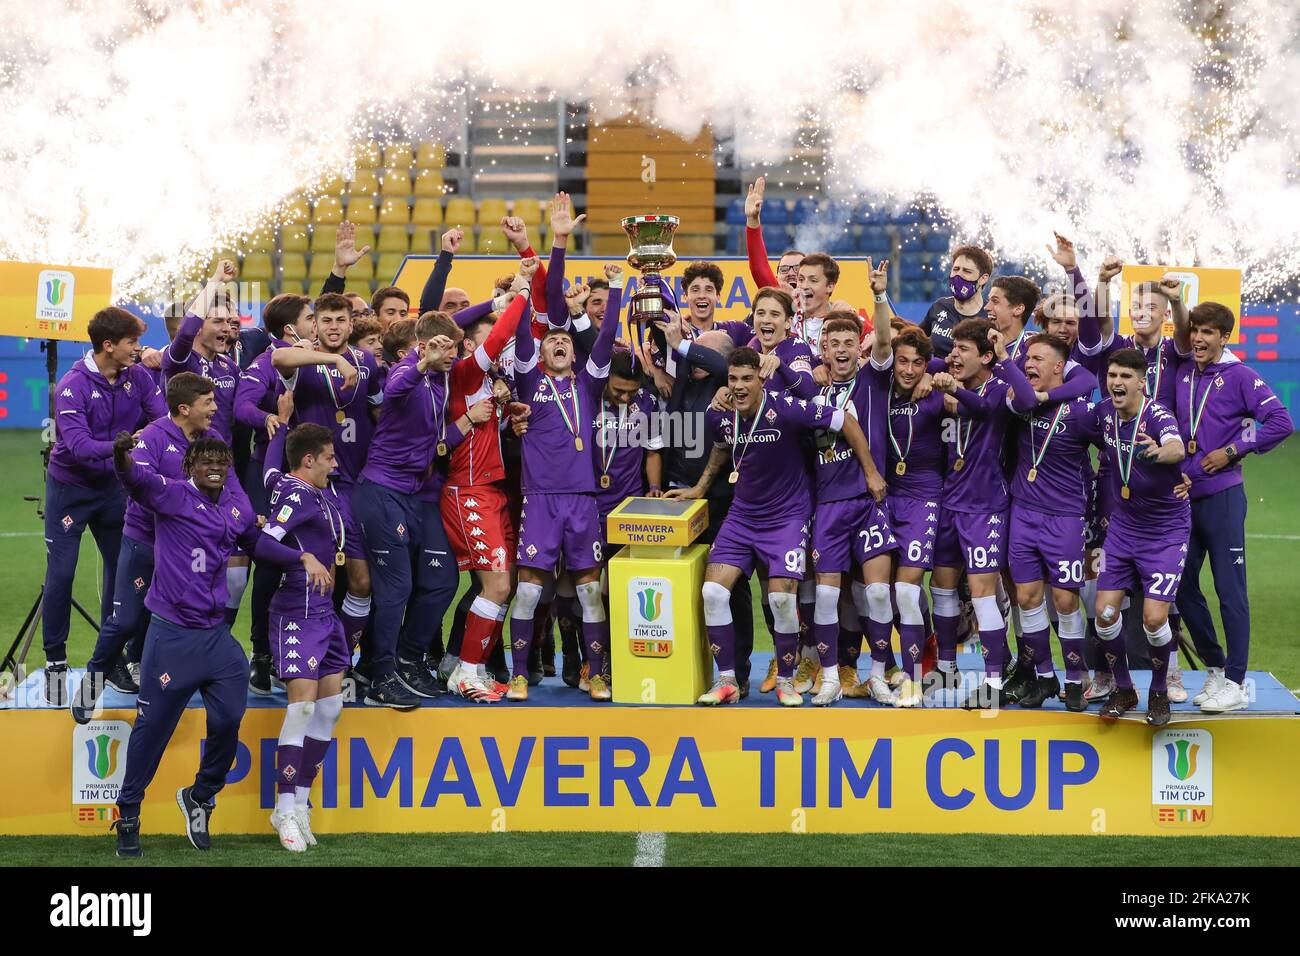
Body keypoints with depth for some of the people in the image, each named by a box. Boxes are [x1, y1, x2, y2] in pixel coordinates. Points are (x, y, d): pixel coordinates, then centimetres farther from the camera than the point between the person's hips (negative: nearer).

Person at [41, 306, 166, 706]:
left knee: (123, 569, 9)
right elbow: (79, 445, -33)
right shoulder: (73, 385, -22)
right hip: (69, 487, -5)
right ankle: (55, 661, 7)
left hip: (112, 486, 5)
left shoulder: (136, 377, -7)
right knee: (60, 574, -3)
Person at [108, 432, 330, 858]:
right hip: (172, 635, -5)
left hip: (216, 635, 5)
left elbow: (255, 541, 29)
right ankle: (128, 814, 13)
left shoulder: (237, 507, 10)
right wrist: (122, 456, -50)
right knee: (152, 726, 0)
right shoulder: (173, 496, -7)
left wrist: (305, 558, 21)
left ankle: (200, 798, 28)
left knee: (228, 719, 4)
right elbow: (138, 481, -28)